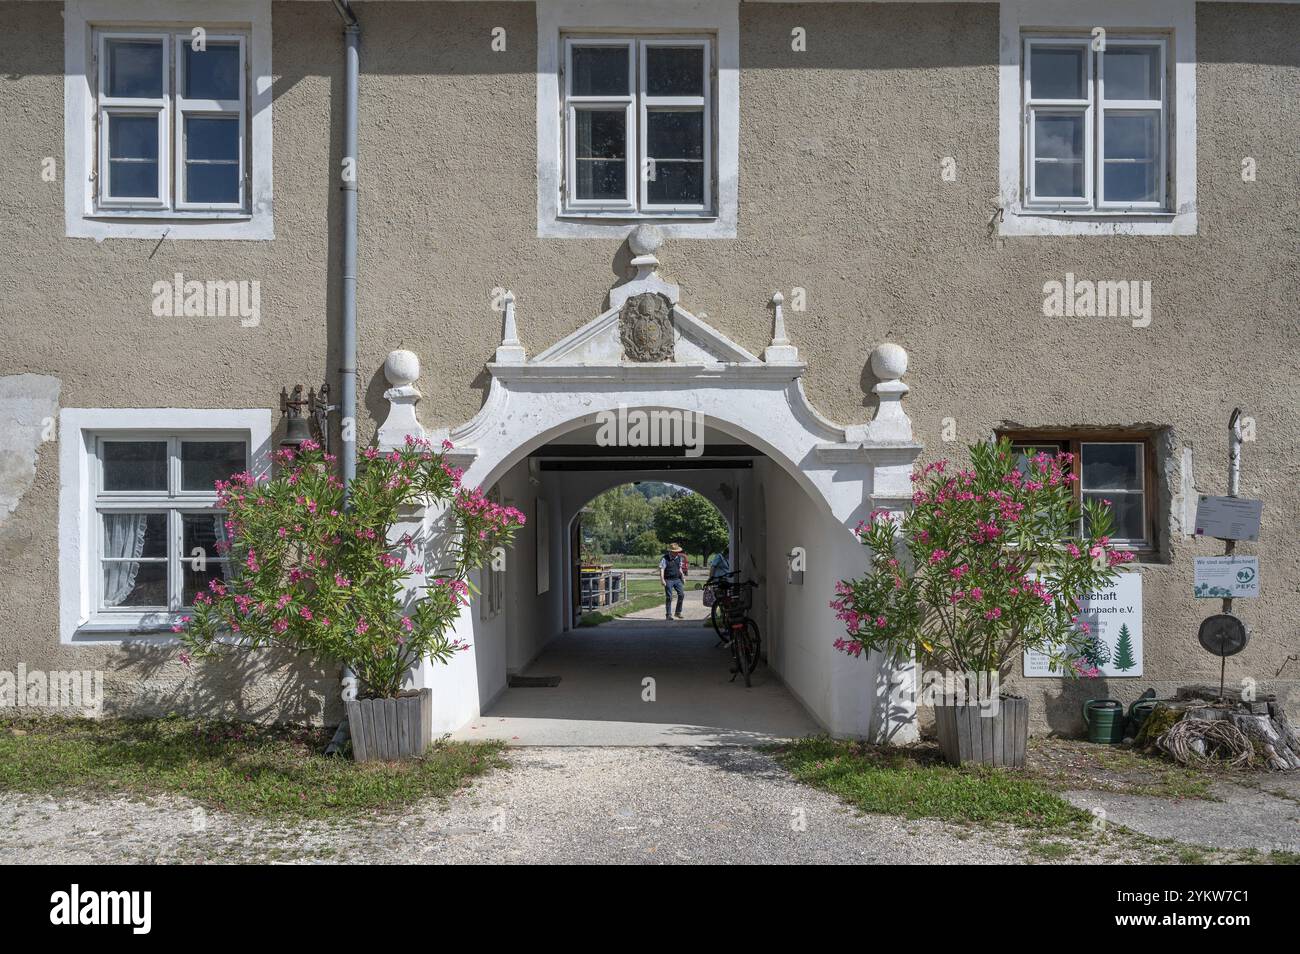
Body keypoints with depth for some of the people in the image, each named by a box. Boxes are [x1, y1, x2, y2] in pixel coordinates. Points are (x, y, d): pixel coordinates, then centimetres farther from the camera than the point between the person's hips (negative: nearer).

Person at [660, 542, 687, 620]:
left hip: (677, 579, 5)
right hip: (668, 580, -5)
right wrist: (662, 579, -21)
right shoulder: (665, 559, -9)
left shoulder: (679, 558, 9)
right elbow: (661, 569, -12)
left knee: (681, 594, -4)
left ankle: (678, 612, 9)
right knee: (669, 597, -3)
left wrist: (683, 577, 20)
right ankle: (668, 614, 7)